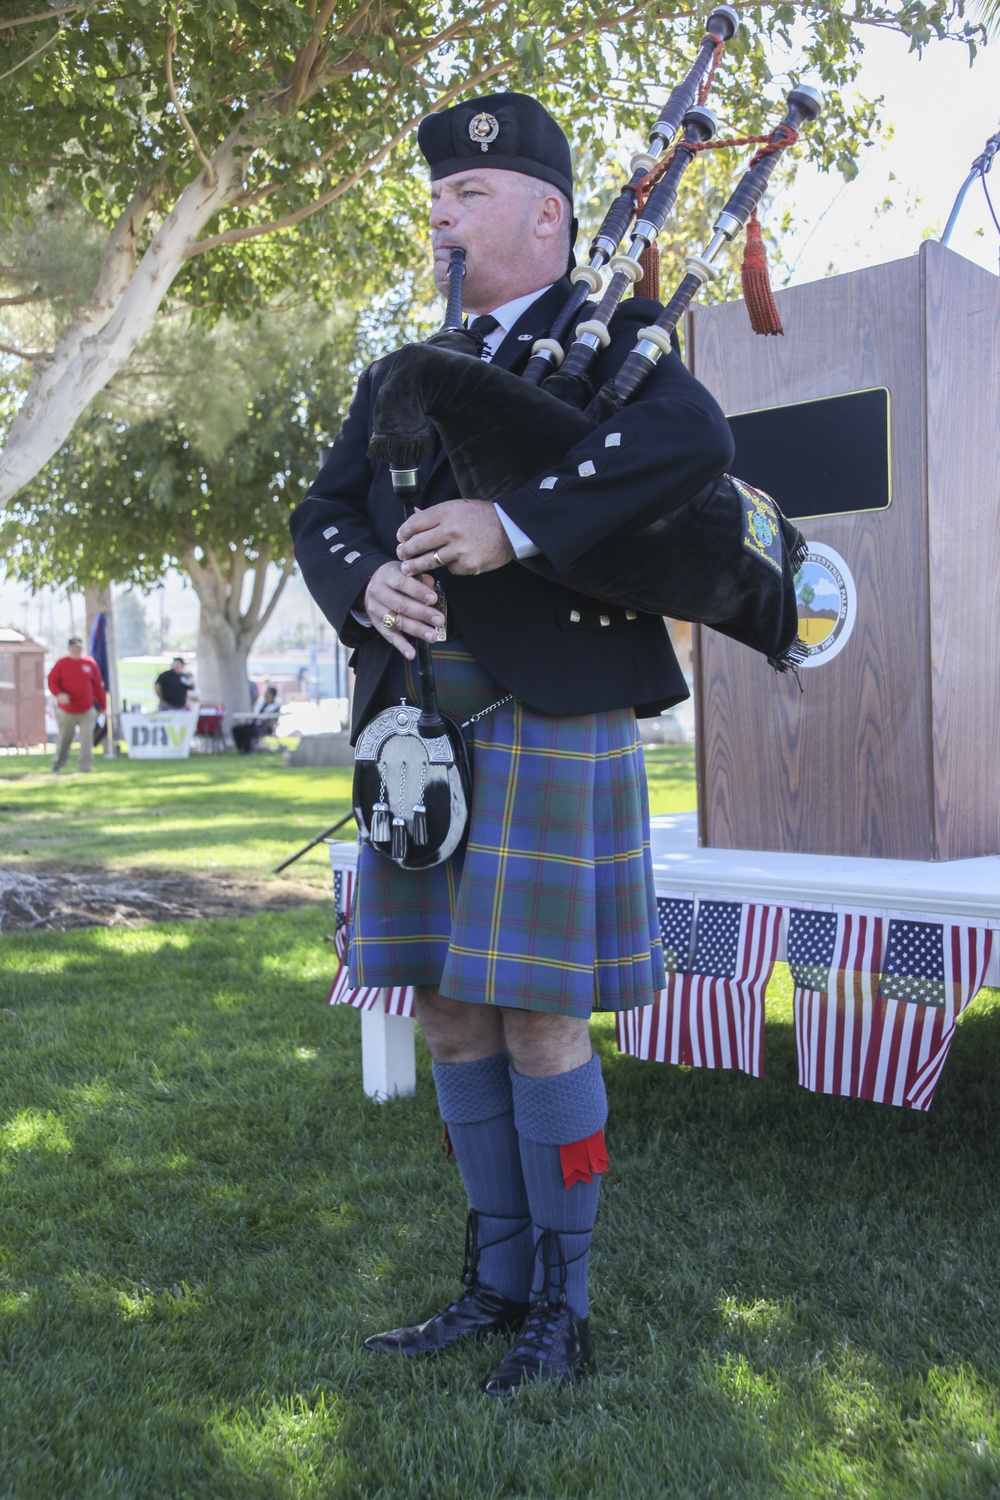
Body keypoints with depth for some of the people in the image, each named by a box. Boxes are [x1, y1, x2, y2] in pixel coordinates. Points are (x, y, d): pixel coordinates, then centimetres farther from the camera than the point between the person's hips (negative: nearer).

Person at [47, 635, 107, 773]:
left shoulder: (90, 663, 3)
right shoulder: (62, 663, -1)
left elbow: (98, 685, 7)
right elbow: (52, 681, -3)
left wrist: (103, 705, 8)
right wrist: (59, 694, -23)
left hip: (87, 711, 1)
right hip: (66, 711, -1)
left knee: (87, 739, -8)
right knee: (64, 740, 10)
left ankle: (85, 767, -5)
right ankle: (57, 765, 28)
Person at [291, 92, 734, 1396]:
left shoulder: (610, 344, 2)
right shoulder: (403, 375, 20)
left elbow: (695, 441, -19)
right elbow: (323, 515, 13)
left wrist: (516, 524, -26)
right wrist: (369, 585, -10)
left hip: (550, 727, -6)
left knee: (540, 1018, -2)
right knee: (451, 1015, 10)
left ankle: (563, 1304, 17)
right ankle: (500, 1279, 27)